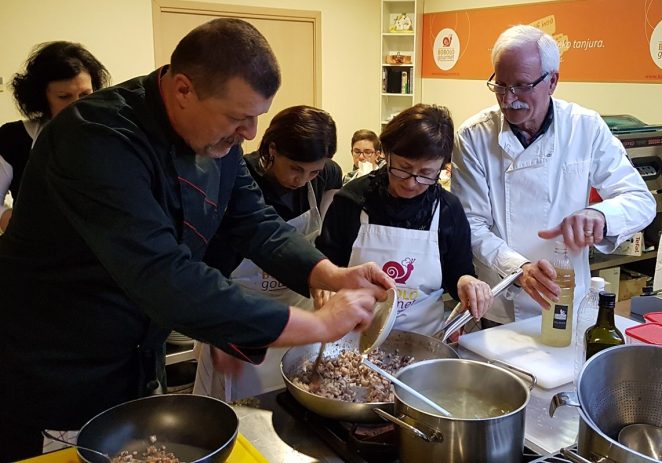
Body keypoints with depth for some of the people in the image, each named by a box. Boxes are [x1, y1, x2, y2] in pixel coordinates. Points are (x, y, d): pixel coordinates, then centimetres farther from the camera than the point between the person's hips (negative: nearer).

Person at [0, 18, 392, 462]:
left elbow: (256, 223, 1)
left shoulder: (217, 141, -4)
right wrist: (317, 324, -36)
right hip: (52, 386, -7)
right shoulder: (99, 139, -31)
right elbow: (166, 280, -40)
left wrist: (332, 275, -17)